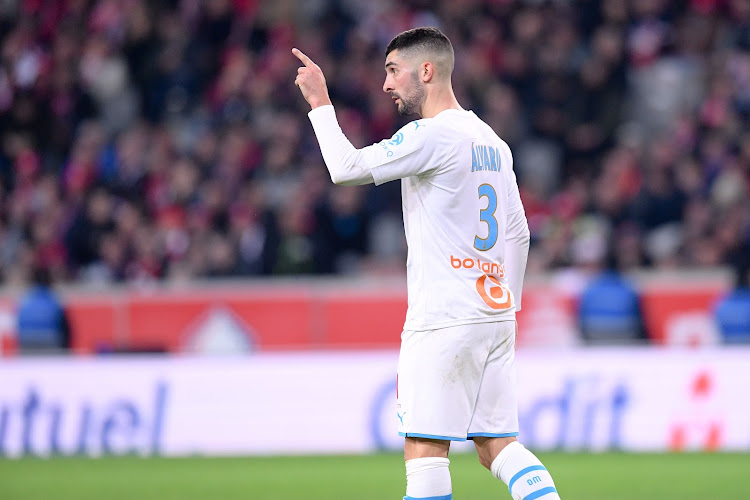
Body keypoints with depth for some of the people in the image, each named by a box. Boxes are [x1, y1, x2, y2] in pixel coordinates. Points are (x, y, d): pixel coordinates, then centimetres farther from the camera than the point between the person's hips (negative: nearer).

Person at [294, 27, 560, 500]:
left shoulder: (432, 136, -11)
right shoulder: (491, 141, 17)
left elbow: (347, 168, -13)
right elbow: (518, 234, 21)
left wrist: (319, 102, -2)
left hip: (445, 319, -9)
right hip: (495, 313, 9)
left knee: (425, 452, -8)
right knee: (498, 446, 8)